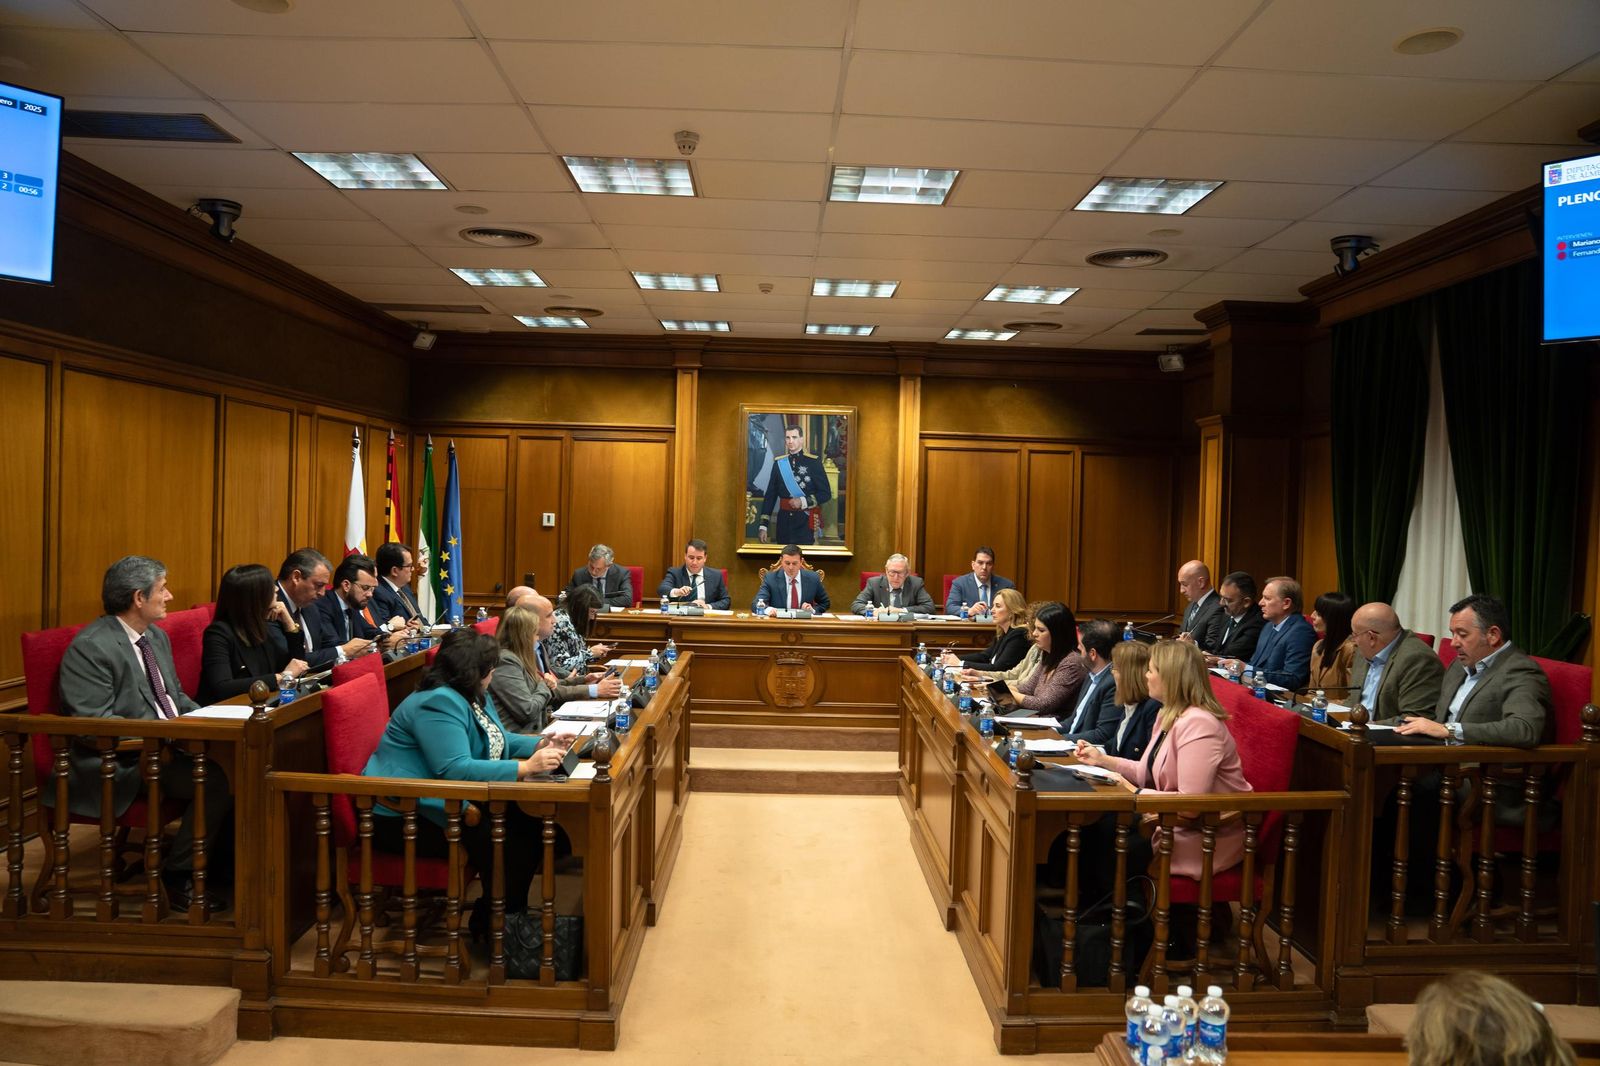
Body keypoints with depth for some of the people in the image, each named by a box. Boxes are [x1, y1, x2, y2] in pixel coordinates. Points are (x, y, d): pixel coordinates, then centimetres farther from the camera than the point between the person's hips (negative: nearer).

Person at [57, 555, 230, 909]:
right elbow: (96, 722, -19)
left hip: (169, 744, 8)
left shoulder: (157, 636, 15)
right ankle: (178, 874, -8)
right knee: (218, 780, -27)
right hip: (122, 763, -8)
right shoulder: (89, 648, -12)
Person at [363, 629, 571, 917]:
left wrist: (538, 744, 4)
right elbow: (455, 770, -31)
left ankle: (515, 913, 6)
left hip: (449, 805, 10)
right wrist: (525, 768, -33)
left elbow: (495, 740, 22)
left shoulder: (475, 695, 10)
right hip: (404, 818, -10)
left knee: (531, 827, -5)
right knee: (504, 844, -23)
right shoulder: (438, 703, -23)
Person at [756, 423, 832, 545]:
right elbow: (770, 495, 5)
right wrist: (763, 526, -1)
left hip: (806, 521, -3)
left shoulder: (813, 462, -3)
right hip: (784, 520, 3)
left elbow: (826, 493, -2)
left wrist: (803, 502, -16)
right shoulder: (779, 462, 6)